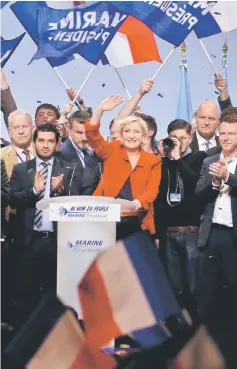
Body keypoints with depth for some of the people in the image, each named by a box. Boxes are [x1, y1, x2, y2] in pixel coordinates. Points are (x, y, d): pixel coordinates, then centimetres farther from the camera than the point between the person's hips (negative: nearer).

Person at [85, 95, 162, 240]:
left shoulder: (153, 161, 10)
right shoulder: (113, 151, 10)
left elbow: (152, 189, -1)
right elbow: (92, 134, -2)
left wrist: (138, 203, -22)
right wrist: (100, 110, -17)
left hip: (135, 222, 1)